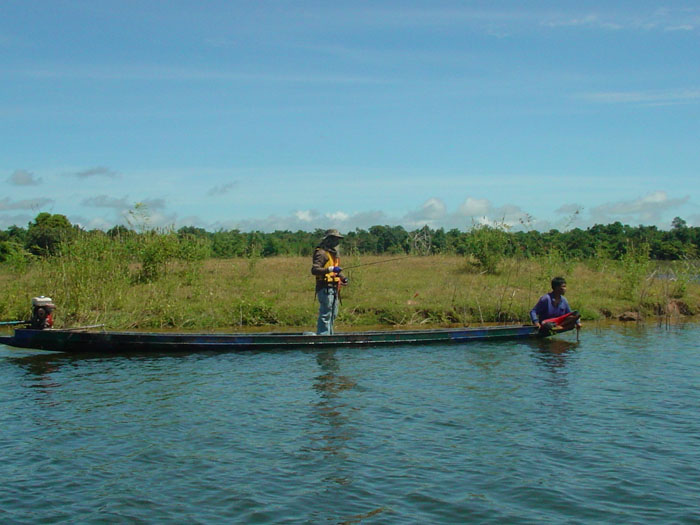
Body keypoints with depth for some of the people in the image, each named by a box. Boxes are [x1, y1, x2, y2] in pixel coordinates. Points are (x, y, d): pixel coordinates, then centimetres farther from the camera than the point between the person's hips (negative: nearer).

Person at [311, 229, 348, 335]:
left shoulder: (334, 253, 21)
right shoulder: (321, 253, -10)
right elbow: (314, 270, -22)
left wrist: (342, 277, 15)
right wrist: (330, 269, -31)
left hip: (334, 288, 10)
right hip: (325, 288, -10)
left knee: (333, 314, 15)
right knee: (325, 314, -11)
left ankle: (329, 335, 24)